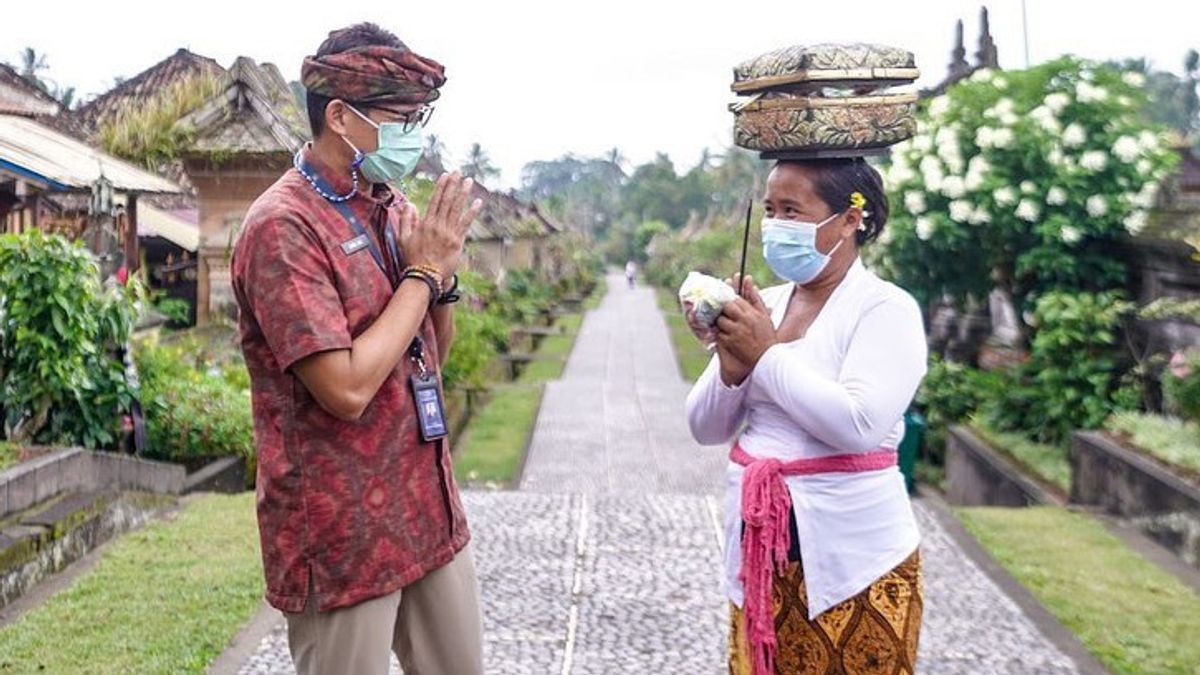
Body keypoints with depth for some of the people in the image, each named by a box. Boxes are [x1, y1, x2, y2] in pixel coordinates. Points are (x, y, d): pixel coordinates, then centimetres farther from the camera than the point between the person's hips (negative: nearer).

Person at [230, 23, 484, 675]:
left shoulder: (391, 207, 7)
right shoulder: (285, 224, -17)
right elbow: (346, 388, -24)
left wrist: (444, 273, -4)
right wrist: (422, 271, -15)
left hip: (428, 508, 8)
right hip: (342, 533, -7)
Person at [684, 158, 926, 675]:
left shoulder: (885, 309, -9)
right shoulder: (762, 305, 7)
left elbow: (859, 424, -24)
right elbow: (707, 428, 7)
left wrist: (766, 356, -17)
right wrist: (732, 365, -12)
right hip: (758, 550, 5)